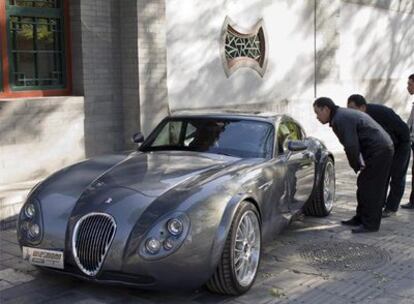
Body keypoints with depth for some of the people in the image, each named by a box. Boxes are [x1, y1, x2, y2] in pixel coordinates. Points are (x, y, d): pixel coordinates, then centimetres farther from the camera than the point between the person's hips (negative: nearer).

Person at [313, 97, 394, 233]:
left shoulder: (340, 119, -18)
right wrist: (358, 164, 11)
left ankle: (371, 224, 0)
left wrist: (356, 165, -9)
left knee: (370, 188, -6)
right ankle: (361, 218, 24)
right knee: (363, 185, 15)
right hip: (382, 150, 11)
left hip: (379, 151, -11)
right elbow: (352, 144, 20)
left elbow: (351, 146, -24)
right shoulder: (343, 115, 16)